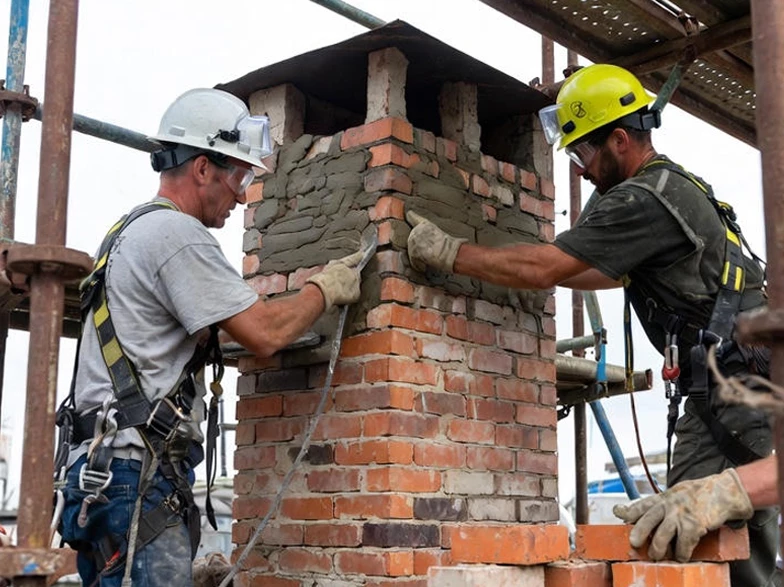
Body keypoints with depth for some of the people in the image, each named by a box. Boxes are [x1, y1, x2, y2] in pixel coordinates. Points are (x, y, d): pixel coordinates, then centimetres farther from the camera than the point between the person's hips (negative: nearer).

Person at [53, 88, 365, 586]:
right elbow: (263, 334, -11)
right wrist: (326, 288, 5)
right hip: (135, 475, -10)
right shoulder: (176, 233, -10)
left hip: (105, 470, 10)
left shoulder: (132, 231, 22)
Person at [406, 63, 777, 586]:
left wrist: (446, 252, -7)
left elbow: (540, 269, -16)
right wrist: (536, 269, 26)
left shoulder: (646, 200, -14)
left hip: (743, 382, -10)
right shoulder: (670, 186, 19)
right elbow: (613, 273, 32)